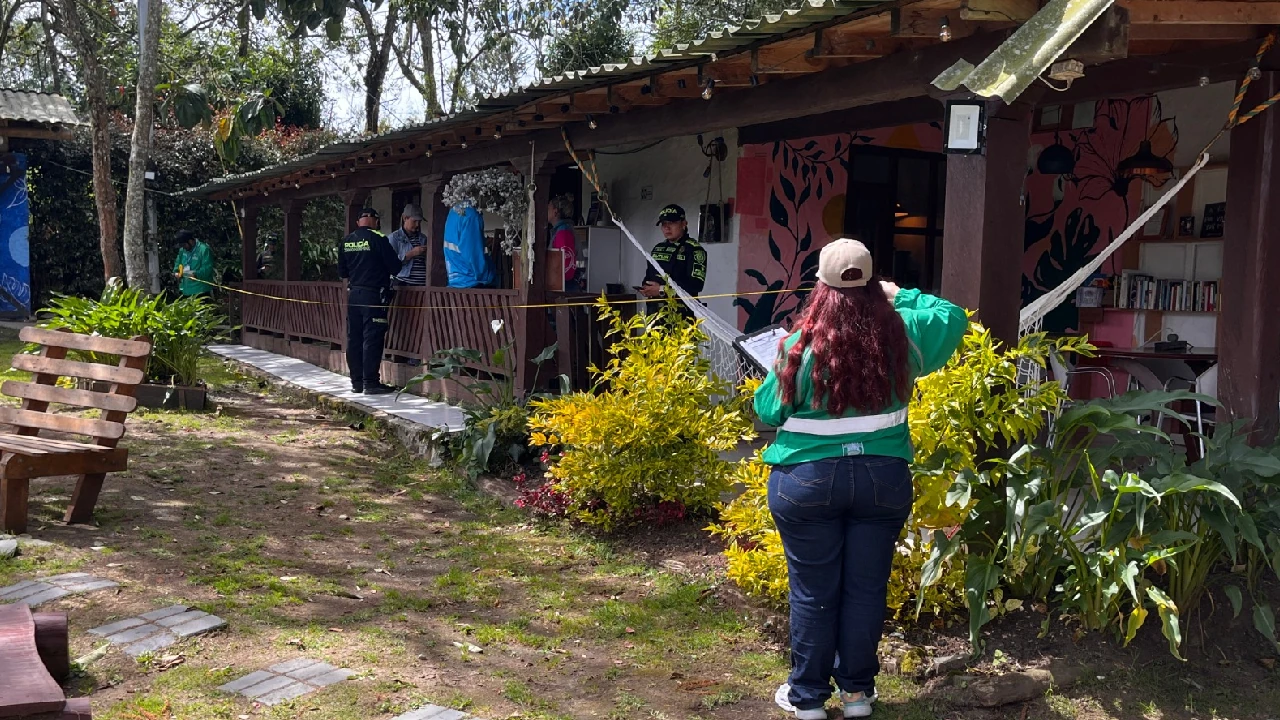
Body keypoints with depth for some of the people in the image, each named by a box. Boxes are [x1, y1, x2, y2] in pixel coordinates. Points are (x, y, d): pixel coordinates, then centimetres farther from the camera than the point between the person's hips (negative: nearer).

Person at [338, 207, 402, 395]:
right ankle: (370, 383, -4)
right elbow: (395, 267, -8)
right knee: (372, 339, -4)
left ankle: (356, 382, 14)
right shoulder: (378, 239, -10)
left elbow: (342, 272, 14)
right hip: (374, 295, -6)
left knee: (354, 339, 9)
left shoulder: (347, 241, 7)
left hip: (354, 294, 6)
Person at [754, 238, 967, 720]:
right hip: (884, 477, 2)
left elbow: (768, 411, -1)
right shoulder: (903, 334, -3)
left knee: (812, 591, 8)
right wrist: (900, 296, 23)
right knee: (866, 589, 13)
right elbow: (953, 317, 16)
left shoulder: (803, 344, -10)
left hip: (807, 480, -2)